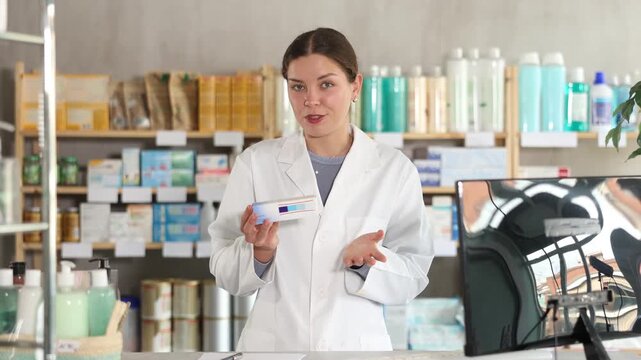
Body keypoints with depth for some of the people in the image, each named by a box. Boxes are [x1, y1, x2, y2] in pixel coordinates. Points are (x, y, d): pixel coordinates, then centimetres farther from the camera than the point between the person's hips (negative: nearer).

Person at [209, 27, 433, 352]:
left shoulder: (394, 170, -4)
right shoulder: (256, 163, -4)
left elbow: (412, 277, -2)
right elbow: (226, 274, -2)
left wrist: (366, 262, -20)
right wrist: (259, 251, -20)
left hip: (356, 344, 0)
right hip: (271, 342, 0)